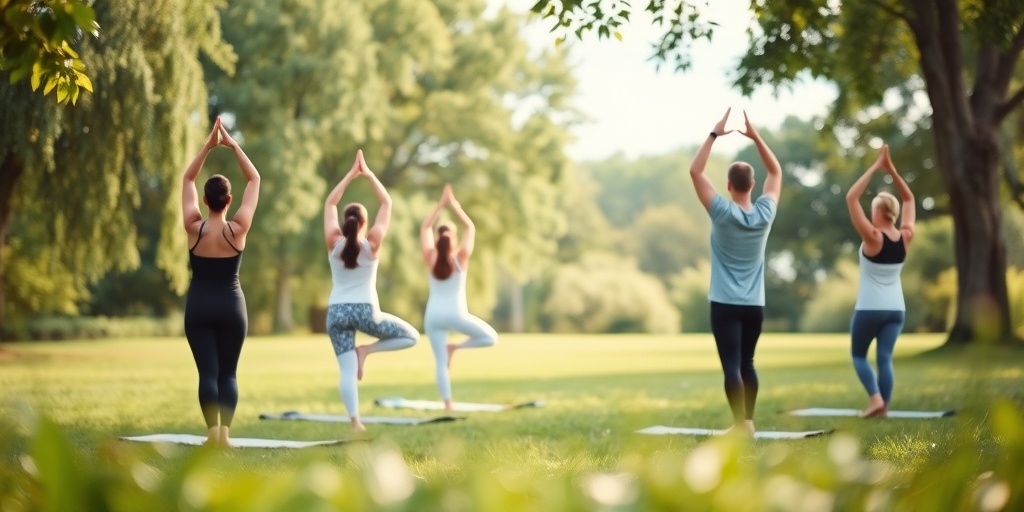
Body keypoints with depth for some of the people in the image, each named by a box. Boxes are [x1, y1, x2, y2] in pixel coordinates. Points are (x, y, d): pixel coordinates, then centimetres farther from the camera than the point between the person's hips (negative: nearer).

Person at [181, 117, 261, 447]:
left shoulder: (194, 228, -8)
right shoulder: (238, 229, -9)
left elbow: (187, 179, 3)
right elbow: (254, 180, -1)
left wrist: (208, 145, 0)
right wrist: (233, 145, -1)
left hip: (199, 306, 0)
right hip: (231, 306, 0)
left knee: (207, 371, -1)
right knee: (228, 372, 7)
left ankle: (212, 431, -11)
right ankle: (224, 431, -5)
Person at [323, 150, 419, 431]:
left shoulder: (334, 242, -2)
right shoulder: (372, 243, -6)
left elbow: (329, 203, 9)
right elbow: (387, 203, 2)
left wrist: (351, 175, 11)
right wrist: (369, 174, 6)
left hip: (336, 312, 3)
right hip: (365, 311, -3)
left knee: (347, 370, 0)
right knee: (411, 336, 15)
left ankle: (354, 420, -15)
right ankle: (365, 349, -2)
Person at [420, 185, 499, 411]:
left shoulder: (430, 259, -2)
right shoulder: (461, 258, -6)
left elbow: (425, 228, 8)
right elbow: (470, 227, 3)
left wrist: (441, 204, 8)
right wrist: (454, 204, 6)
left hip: (433, 316, 3)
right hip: (456, 315, -3)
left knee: (440, 361, 6)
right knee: (490, 337, 13)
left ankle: (447, 404, 2)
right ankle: (455, 347, -1)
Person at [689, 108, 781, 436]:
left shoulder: (722, 212, -10)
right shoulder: (764, 214, -1)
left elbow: (695, 171, -8)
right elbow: (776, 172, 13)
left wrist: (714, 135, -5)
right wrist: (756, 137, 9)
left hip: (725, 305, -4)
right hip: (754, 306, 4)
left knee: (732, 366, -8)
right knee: (746, 364, 17)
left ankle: (741, 424, -15)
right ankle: (748, 421, 21)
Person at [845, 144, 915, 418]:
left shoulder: (873, 238, -16)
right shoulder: (906, 237, -1)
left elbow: (851, 198, -18)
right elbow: (909, 199, 11)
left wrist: (875, 167, -15)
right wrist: (891, 169, 5)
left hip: (869, 308, -5)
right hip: (895, 309, 5)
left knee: (858, 355, 10)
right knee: (885, 357, 6)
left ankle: (876, 397, -9)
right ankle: (884, 406, -2)